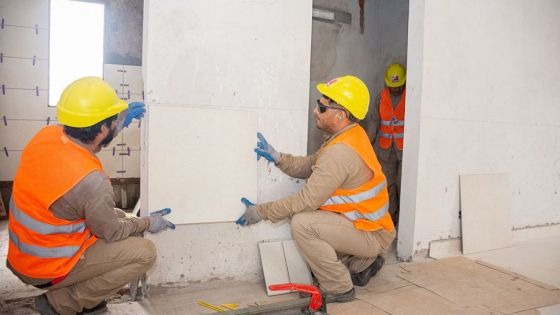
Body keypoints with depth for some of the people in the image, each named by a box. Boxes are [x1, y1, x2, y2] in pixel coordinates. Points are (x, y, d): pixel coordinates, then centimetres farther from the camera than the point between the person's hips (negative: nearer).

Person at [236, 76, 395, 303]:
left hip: (372, 235, -10)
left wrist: (261, 211, -17)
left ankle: (338, 288, -6)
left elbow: (308, 200, -25)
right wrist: (276, 157, -8)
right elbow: (309, 167, 6)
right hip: (371, 225, 10)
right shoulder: (350, 136, 4)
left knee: (302, 223, -23)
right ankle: (363, 263, 24)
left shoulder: (341, 152, -27)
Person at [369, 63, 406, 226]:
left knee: (402, 183, -5)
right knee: (388, 184, 7)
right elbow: (375, 121, 13)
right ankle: (391, 217, 17)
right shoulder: (382, 96, 8)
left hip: (405, 148, -4)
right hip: (385, 149, 4)